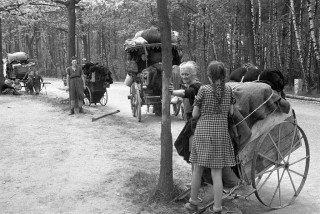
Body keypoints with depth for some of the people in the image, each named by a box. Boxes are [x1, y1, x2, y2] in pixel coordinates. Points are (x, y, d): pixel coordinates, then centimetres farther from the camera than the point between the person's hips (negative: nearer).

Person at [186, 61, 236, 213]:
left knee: (197, 169, 13)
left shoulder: (204, 90, -7)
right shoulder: (228, 90, 1)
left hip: (202, 133, -2)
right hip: (221, 134, 2)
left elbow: (195, 115, -4)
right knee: (217, 173, 6)